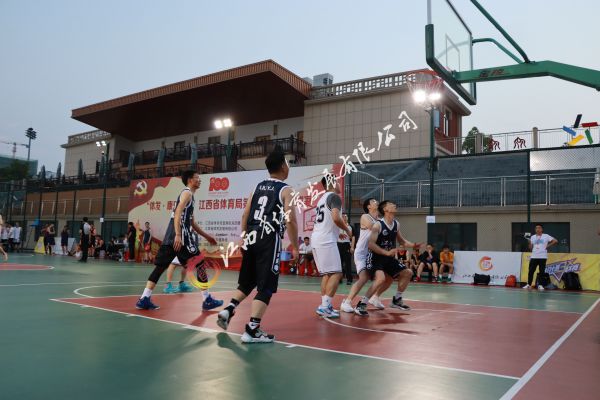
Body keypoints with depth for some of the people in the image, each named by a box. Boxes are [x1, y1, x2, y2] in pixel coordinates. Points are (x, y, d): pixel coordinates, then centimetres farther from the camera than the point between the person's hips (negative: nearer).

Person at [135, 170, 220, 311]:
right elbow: (178, 214, -18)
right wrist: (178, 235, -28)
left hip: (171, 236, 9)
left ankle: (144, 299, 0)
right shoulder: (187, 193, -3)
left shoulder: (188, 195, 26)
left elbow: (192, 223, 31)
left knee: (161, 266, 5)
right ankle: (208, 300, 5)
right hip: (181, 235, -9)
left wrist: (206, 236, 33)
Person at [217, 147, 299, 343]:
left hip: (251, 238, 6)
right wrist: (295, 246, -3)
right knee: (265, 287, 0)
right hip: (269, 240, -6)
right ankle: (252, 330, -2)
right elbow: (290, 220, -12)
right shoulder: (286, 190, -3)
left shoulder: (257, 187, 15)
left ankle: (228, 310, 15)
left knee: (247, 282, 23)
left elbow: (245, 216, 15)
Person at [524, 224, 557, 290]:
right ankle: (529, 284, 5)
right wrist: (529, 243, -5)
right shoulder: (533, 237, 12)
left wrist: (548, 246, -6)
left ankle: (540, 285, 7)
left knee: (542, 271, -1)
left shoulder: (546, 236, 2)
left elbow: (555, 241, -2)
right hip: (534, 256, 3)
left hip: (542, 257, -3)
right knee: (531, 271, -1)